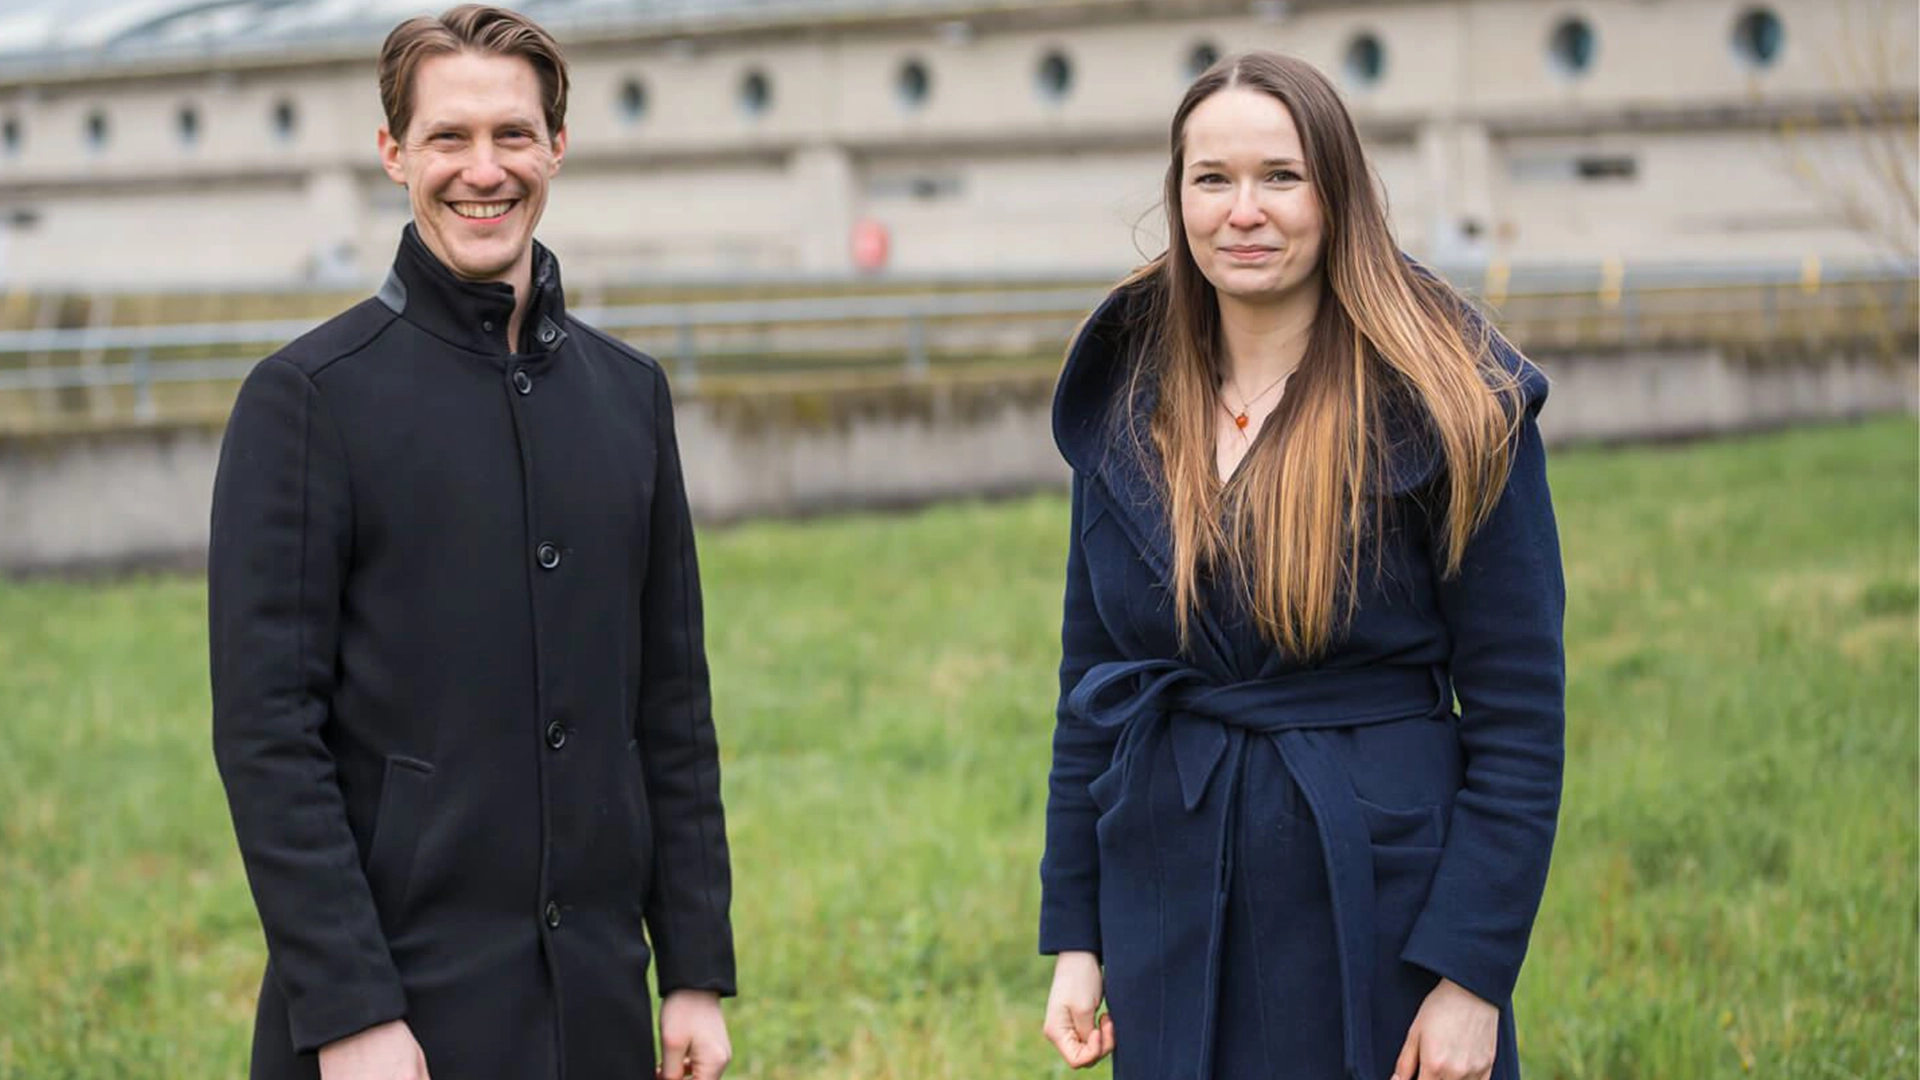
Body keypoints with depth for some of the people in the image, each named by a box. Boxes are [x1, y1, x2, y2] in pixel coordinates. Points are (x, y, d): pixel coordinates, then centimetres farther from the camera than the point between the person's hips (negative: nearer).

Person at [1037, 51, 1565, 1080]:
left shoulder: (1445, 410, -9)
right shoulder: (1125, 411, 5)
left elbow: (1520, 716, -10)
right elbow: (1087, 691, 10)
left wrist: (1473, 973, -15)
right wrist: (1073, 940, 6)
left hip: (1377, 914, -4)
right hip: (1170, 938, 4)